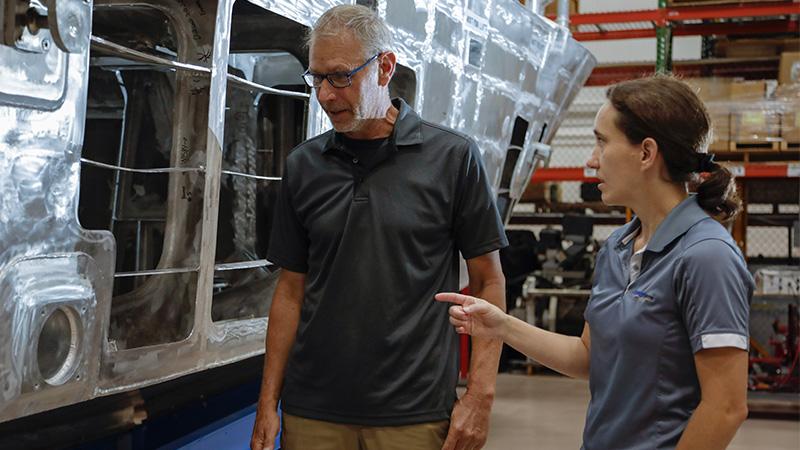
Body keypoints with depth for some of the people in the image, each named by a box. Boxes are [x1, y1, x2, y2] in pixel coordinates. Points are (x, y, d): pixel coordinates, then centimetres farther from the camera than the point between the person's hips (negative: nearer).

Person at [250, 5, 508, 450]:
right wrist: (268, 402, 5)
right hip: (312, 412, 3)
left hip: (414, 413, -2)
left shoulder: (452, 157, -4)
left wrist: (480, 396, -8)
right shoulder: (303, 166, 5)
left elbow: (489, 283, -1)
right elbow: (292, 289, 9)